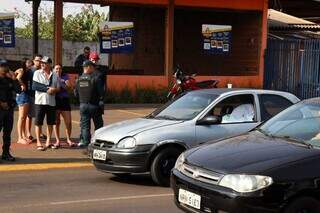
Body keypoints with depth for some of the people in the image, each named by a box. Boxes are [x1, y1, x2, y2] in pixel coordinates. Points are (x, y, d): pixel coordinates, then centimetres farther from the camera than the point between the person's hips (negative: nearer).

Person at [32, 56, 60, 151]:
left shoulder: (55, 75, 10)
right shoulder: (37, 73, 2)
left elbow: (58, 88, 11)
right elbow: (34, 86, -9)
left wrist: (54, 90, -11)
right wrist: (47, 89, -15)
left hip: (51, 102, 3)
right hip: (40, 101, -3)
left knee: (50, 122, 7)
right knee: (38, 122, -2)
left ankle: (48, 142, 18)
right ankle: (38, 143, 4)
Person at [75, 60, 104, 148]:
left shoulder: (79, 80, 3)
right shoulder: (95, 78, -13)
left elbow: (76, 94, 9)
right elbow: (101, 92, -14)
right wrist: (101, 100, 4)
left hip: (83, 105, 4)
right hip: (94, 105, -4)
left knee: (84, 125, 8)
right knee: (98, 124, 8)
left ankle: (86, 142, 5)